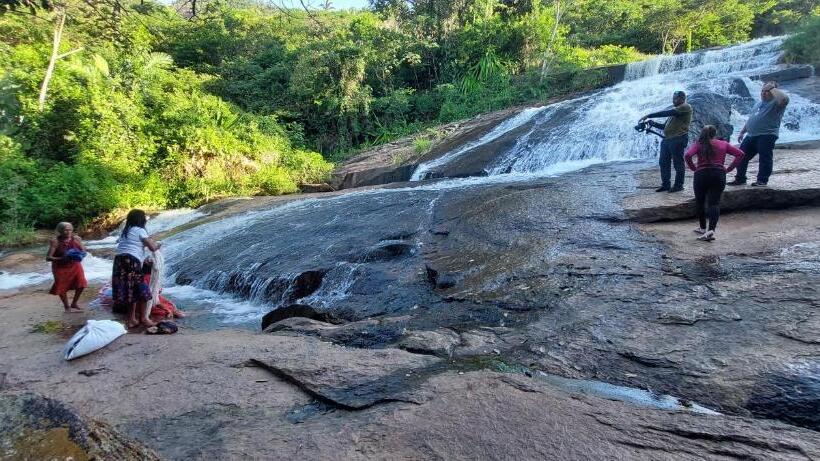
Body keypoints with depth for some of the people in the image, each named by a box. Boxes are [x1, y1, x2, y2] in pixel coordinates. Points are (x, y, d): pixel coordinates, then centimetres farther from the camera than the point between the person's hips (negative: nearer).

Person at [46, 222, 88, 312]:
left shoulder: (76, 239, -10)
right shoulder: (55, 241, -19)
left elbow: (83, 251, 0)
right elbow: (48, 257, -20)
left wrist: (80, 255, -24)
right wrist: (62, 258, -34)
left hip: (75, 265, 3)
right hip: (61, 267, -3)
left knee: (81, 284, -1)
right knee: (62, 288, 7)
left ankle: (74, 304, 23)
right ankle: (67, 307, 28)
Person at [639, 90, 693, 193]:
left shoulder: (686, 107, -5)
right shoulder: (675, 110, 25)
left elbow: (666, 113, -17)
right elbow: (666, 126, 25)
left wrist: (649, 116, -18)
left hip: (678, 139, -9)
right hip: (667, 139, 9)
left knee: (678, 163, -4)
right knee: (663, 162, 8)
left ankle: (678, 185, 3)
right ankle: (665, 184, 15)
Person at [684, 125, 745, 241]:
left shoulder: (698, 144, 7)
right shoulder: (723, 144, 15)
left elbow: (687, 155, -12)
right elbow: (740, 154, 11)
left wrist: (693, 168, 1)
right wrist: (729, 168, 10)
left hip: (701, 174, -2)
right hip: (719, 174, 2)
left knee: (700, 202, 15)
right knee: (714, 202, -2)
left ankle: (703, 228, 22)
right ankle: (711, 230, -20)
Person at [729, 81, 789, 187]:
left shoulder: (776, 103, -3)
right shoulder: (759, 104, 23)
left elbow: (784, 98, -28)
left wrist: (773, 89, -16)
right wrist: (742, 132, 25)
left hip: (766, 136, -8)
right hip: (751, 135, 8)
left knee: (765, 158, -3)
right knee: (742, 156, 7)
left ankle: (762, 180, 3)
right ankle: (740, 179, 16)